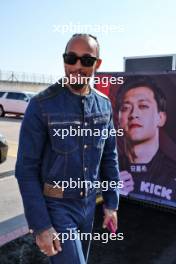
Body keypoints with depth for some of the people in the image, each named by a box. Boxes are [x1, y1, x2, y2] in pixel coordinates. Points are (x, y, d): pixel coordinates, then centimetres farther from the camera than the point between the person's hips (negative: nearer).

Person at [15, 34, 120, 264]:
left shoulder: (104, 104, -2)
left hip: (88, 203, 5)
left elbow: (109, 157, 6)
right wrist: (40, 225, -16)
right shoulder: (41, 105, -17)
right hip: (55, 205, -5)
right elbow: (26, 169, -15)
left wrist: (111, 203, 7)